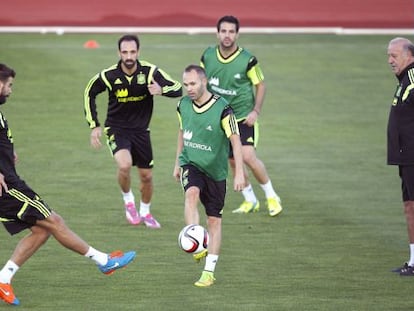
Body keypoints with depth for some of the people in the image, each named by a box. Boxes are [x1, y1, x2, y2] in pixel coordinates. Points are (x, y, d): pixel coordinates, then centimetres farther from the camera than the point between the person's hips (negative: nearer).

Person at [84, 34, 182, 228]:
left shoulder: (149, 72, -15)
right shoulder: (109, 76, -16)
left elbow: (177, 89, -15)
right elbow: (90, 93, 2)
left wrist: (161, 90, -37)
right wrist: (94, 126, -2)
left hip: (141, 130, 2)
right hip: (116, 128, -2)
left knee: (146, 176, 10)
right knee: (124, 164, -28)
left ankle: (145, 212, 37)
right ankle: (128, 200, 1)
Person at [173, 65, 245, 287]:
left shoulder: (222, 108, -17)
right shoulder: (183, 105, -2)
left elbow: (235, 140, -12)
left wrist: (239, 173, -15)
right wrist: (177, 164, 20)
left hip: (215, 170, -2)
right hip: (191, 164, 2)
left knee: (214, 221, 4)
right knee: (191, 194, -31)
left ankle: (209, 272, 12)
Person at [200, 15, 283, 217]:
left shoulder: (247, 60, -15)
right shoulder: (208, 56, -4)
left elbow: (260, 85, -3)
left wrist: (256, 111, -12)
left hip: (243, 116, -4)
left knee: (248, 157, -16)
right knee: (233, 161, 6)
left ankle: (272, 197, 2)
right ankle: (250, 201, 22)